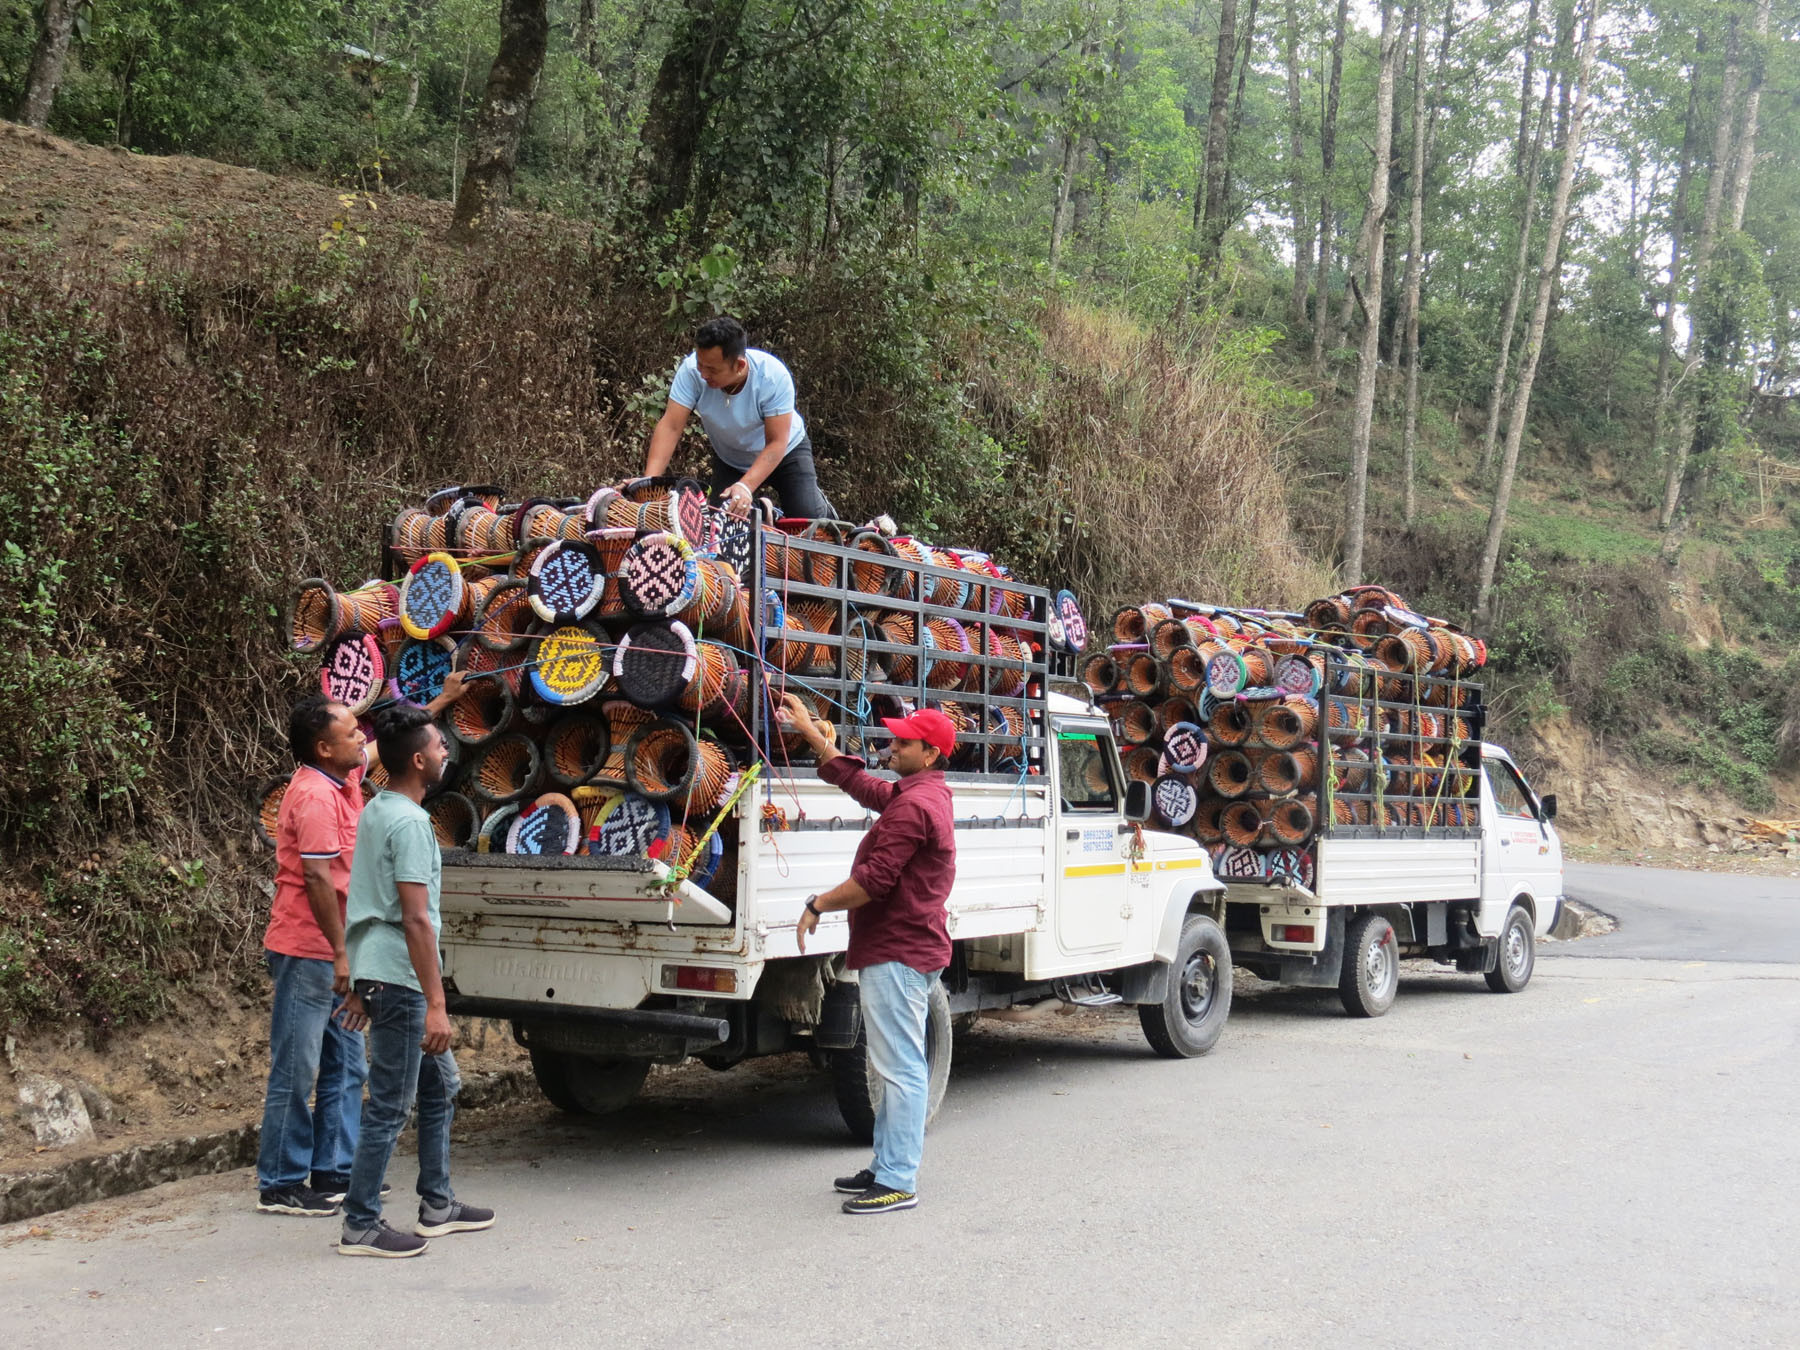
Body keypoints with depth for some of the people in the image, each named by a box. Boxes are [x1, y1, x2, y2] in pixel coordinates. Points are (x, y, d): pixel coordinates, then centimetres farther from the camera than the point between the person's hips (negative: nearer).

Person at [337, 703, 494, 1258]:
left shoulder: (376, 811, 12)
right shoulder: (409, 822, -18)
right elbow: (416, 919, -23)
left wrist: (361, 984, 23)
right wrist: (436, 1004, -22)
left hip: (377, 976, 10)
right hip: (399, 981, -10)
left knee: (439, 1087, 19)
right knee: (390, 1107, -3)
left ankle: (437, 1205, 27)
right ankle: (361, 1226, 5)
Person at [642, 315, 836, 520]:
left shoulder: (773, 376, -35)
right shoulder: (691, 370, -30)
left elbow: (776, 443, -34)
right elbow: (670, 427, -32)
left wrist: (746, 486, -48)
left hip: (785, 452, -2)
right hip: (729, 460, 3)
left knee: (809, 519, -14)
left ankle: (821, 505, 24)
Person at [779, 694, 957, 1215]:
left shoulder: (914, 805, -18)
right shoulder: (918, 794, 16)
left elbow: (875, 878, -22)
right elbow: (857, 782, 28)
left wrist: (816, 905, -11)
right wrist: (810, 730, 28)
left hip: (897, 955, -11)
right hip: (905, 951, 12)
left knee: (900, 1067, -9)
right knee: (898, 1066, 16)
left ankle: (898, 1182, -7)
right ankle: (886, 1167, 24)